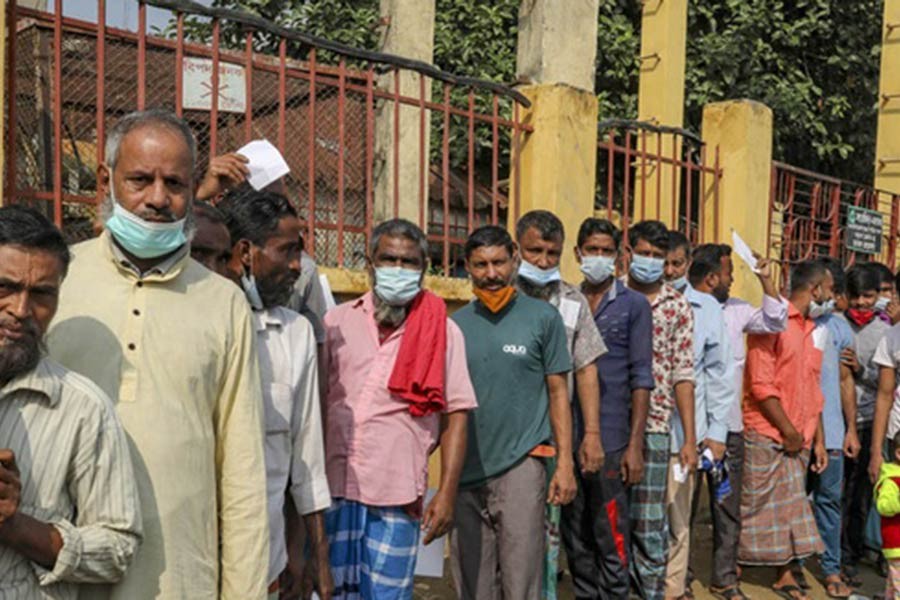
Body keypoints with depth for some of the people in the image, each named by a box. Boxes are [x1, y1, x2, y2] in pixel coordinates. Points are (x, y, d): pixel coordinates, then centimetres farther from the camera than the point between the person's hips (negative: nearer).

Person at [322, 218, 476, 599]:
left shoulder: (443, 331, 0)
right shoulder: (337, 322, 5)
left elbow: (456, 414, 0)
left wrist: (447, 493, -5)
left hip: (398, 495, -1)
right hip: (333, 487, 2)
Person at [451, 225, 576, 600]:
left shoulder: (542, 317, 1)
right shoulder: (456, 324, 8)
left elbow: (557, 392, 2)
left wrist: (565, 463, -4)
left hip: (520, 464, -3)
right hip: (466, 470, 3)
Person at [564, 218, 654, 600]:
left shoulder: (633, 305, 1)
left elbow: (640, 378, -3)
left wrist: (635, 444, -9)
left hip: (610, 439, -3)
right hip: (566, 437, 3)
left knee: (611, 536, 2)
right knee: (575, 536, 12)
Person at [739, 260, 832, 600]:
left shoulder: (814, 330, 15)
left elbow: (813, 389, 18)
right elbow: (761, 384, -16)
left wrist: (818, 440, 13)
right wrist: (788, 431, -13)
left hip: (799, 440, 7)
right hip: (766, 436, -7)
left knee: (792, 510, 11)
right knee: (755, 508, 0)